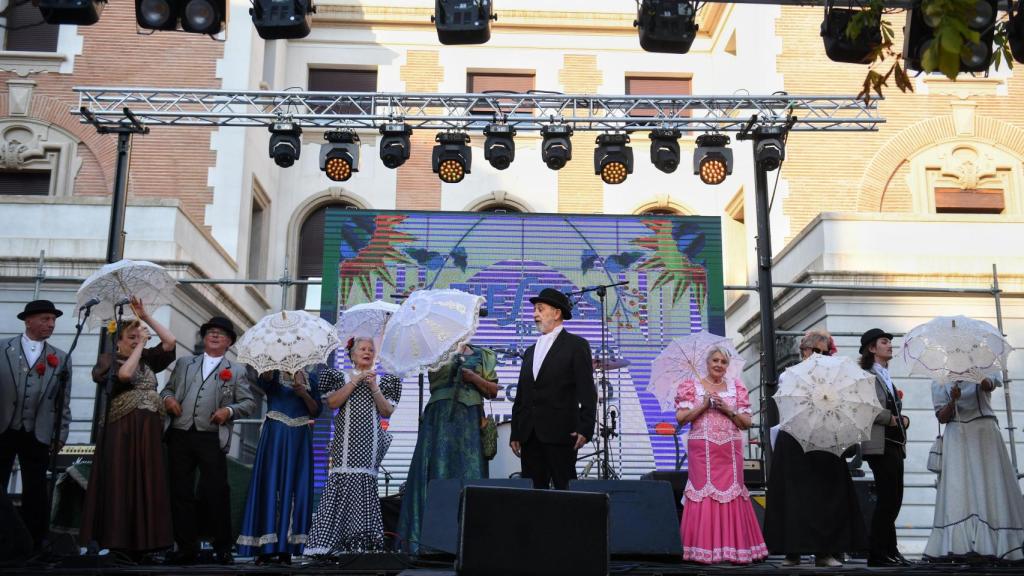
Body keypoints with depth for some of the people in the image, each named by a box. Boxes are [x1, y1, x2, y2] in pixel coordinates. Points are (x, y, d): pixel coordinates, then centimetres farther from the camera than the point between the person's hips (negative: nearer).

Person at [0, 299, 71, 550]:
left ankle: (32, 546, 12)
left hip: (37, 436, 1)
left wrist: (61, 434, 1)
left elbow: (64, 400, 7)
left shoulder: (60, 358, 6)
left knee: (35, 494, 4)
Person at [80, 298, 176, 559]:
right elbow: (125, 374, -18)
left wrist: (147, 317, 3)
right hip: (122, 431, -5)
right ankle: (117, 543, -1)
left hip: (149, 431, 5)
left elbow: (170, 341, 6)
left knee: (147, 486, 3)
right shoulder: (109, 360, 2)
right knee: (120, 485, -5)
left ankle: (141, 543, 7)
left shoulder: (148, 359, 15)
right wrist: (140, 344, -10)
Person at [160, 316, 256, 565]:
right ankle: (187, 548, 13)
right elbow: (168, 387, 20)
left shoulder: (237, 370, 10)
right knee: (181, 492, 4)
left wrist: (229, 410, -13)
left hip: (211, 438, -3)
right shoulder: (184, 363, 19)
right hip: (180, 435, 3)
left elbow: (249, 403, 5)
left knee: (216, 493, -3)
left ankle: (223, 548, 9)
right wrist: (167, 398, -2)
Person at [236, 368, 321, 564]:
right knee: (270, 484, -7)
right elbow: (262, 380, -19)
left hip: (300, 438, 3)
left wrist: (305, 395, -9)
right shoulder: (273, 375, 6)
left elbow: (316, 411, 9)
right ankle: (266, 548, -7)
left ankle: (286, 548, 2)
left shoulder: (309, 381, 15)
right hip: (274, 436, -3)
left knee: (295, 487, -1)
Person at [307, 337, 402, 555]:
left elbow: (387, 412, 6)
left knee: (366, 486, -6)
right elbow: (332, 403, -5)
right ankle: (333, 541, -6)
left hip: (371, 444, 1)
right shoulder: (342, 377, 11)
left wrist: (374, 388, -5)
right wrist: (355, 381, -7)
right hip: (346, 442, -1)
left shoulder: (382, 381, 15)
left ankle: (363, 541, -4)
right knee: (343, 484, -10)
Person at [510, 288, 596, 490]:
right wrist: (515, 434, 12)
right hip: (530, 436, 6)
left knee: (564, 488, -5)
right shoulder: (531, 352, 21)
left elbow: (587, 392, -6)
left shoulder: (576, 346, 2)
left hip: (560, 435, -6)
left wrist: (585, 429, -15)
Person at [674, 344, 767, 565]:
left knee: (732, 493, -1)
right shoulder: (692, 386, 6)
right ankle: (704, 549, -4)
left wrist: (728, 410, -7)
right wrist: (704, 405, -11)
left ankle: (733, 548, 6)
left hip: (730, 451, 2)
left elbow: (747, 422, 9)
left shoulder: (736, 387, 13)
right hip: (702, 450, -2)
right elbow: (680, 418, -3)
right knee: (704, 493, -8)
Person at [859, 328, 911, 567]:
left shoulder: (886, 376, 20)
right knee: (888, 498, -8)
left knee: (893, 499, 8)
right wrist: (890, 419, -13)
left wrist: (903, 419, 4)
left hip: (895, 443, 9)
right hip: (879, 444, -9)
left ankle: (889, 550, 14)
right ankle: (877, 553, -2)